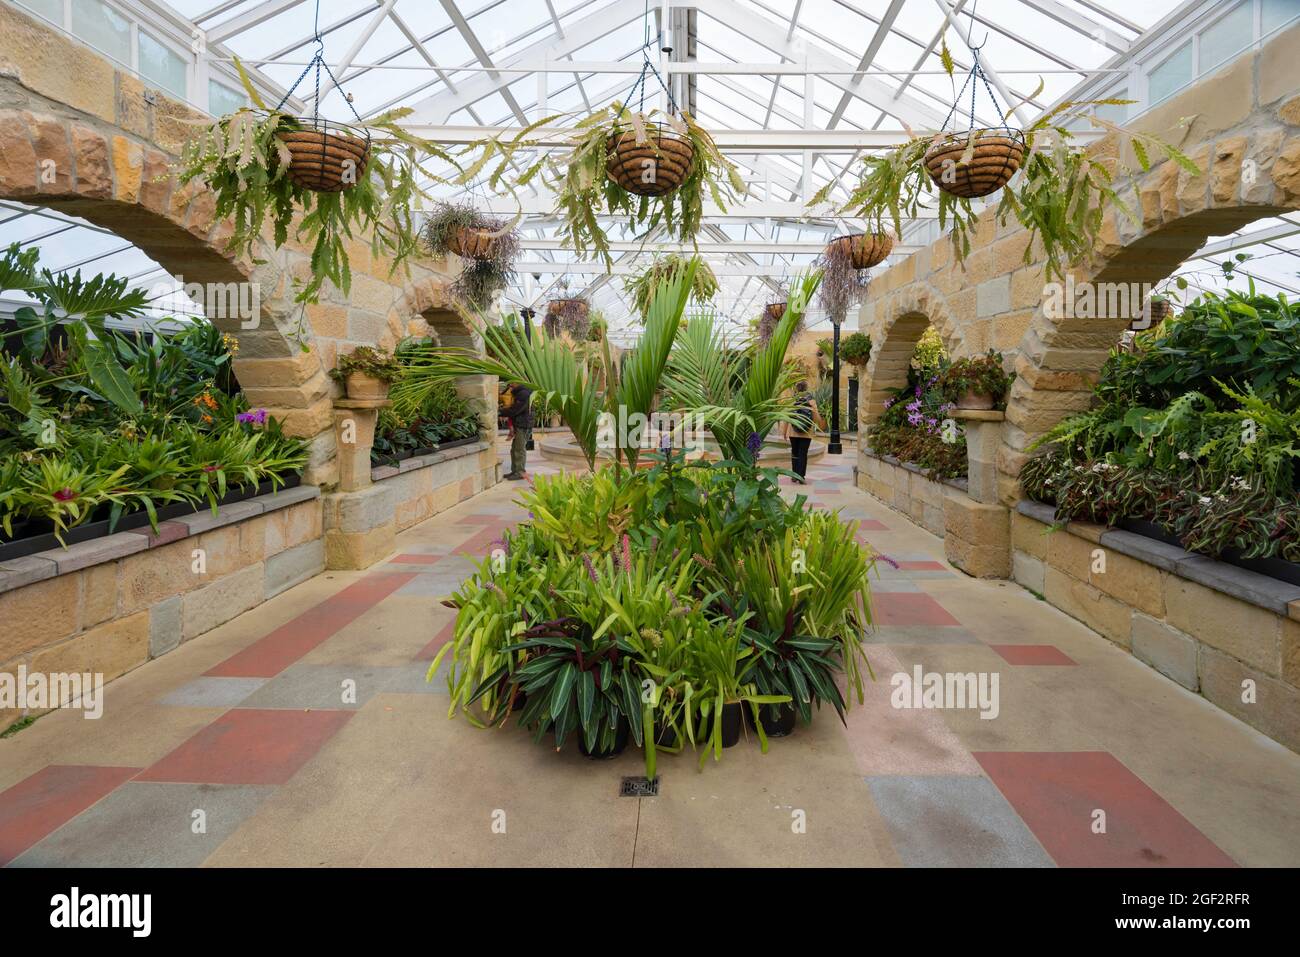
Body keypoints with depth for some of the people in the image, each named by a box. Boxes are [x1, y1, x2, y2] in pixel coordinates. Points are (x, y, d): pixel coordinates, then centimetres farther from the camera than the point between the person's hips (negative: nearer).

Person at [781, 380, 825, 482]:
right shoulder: (811, 402, -7)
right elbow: (816, 417, -1)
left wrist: (784, 431, 5)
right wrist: (821, 425, 20)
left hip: (793, 432, 1)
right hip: (807, 433, -1)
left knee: (795, 453, 14)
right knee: (803, 454, 3)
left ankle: (794, 475, 17)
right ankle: (801, 476, -2)